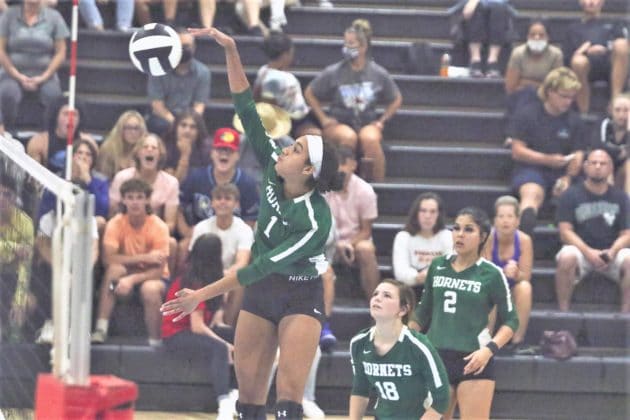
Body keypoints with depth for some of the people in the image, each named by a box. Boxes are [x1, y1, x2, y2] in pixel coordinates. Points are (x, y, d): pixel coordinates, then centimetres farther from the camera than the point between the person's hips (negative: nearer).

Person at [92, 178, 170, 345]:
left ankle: (155, 343, -22)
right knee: (114, 269, -32)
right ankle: (101, 329, -31)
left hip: (151, 277, -2)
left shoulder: (158, 227, -16)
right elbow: (108, 259, -25)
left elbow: (159, 270, -19)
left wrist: (132, 280, -36)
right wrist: (144, 258, -32)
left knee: (150, 289, -37)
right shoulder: (115, 224, -11)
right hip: (126, 272, 2)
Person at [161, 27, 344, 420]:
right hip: (260, 294, 6)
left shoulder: (315, 220, -25)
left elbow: (264, 265, -25)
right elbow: (247, 111, -11)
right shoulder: (272, 172, -9)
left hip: (300, 298, -6)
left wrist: (203, 294, -25)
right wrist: (231, 50, -19)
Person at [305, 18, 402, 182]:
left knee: (370, 138, -36)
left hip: (368, 124, 1)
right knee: (348, 137, -37)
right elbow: (310, 93, 10)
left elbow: (396, 99, 17)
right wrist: (323, 119, 3)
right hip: (339, 123, -1)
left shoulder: (379, 74, 1)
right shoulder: (333, 73, -3)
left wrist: (382, 121, 6)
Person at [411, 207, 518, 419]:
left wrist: (490, 349, -16)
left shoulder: (491, 274, -5)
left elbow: (510, 321, -1)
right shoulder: (437, 266, 7)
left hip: (474, 362, -5)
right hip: (436, 358, 5)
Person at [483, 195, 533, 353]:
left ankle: (517, 340, -23)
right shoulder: (489, 239, -17)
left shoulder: (524, 240, -13)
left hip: (514, 290, 1)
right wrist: (504, 272, -37)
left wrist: (516, 273, -37)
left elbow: (526, 275, -14)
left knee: (525, 287, -31)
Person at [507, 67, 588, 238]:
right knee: (532, 193, -35)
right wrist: (548, 159, -14)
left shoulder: (574, 121, 14)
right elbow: (517, 151, -2)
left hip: (561, 172, 5)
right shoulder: (527, 114, 3)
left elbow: (577, 155, 8)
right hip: (531, 168, -5)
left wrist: (567, 177, -13)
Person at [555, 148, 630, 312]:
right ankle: (563, 311, -28)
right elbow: (565, 232, -4)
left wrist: (613, 251, -17)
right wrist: (588, 252, -19)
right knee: (567, 257, -36)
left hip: (611, 252, 2)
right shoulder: (571, 195, 4)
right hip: (580, 249, -2)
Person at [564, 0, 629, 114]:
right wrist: (585, 52, -2)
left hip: (610, 64, 1)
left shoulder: (613, 26, 34)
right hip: (588, 64, -1)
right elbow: (566, 58, 18)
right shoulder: (574, 29, 33)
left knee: (621, 44, -34)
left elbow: (623, 47, 15)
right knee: (578, 61, -39)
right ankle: (584, 114, -38)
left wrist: (606, 50, -5)